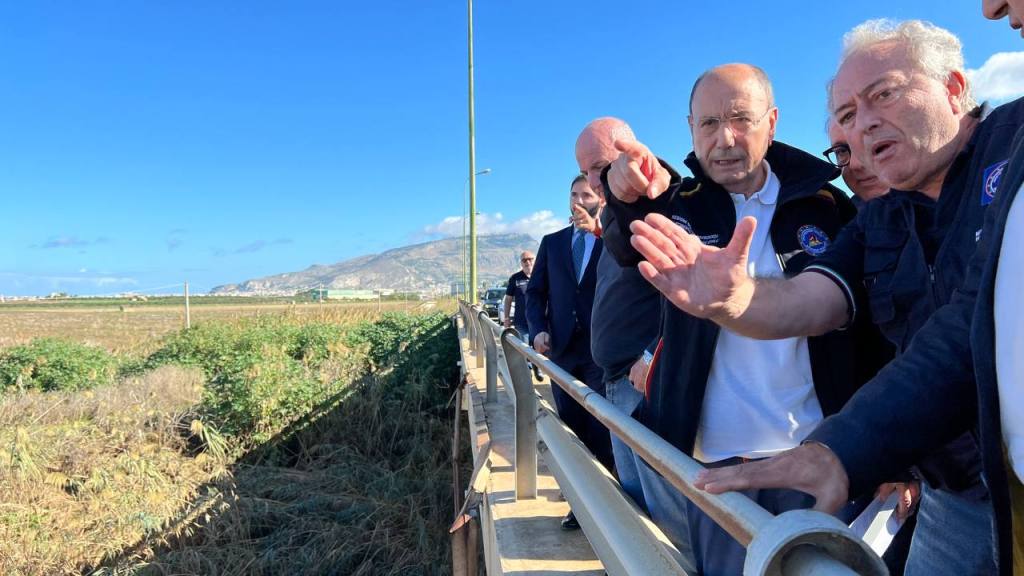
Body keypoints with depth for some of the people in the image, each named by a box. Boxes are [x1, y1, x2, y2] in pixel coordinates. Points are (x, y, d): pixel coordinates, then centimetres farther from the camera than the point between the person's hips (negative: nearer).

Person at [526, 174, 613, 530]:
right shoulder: (551, 242, 13)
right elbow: (535, 291, 13)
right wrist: (538, 329, -3)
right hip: (562, 350, 4)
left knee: (602, 433, 1)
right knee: (572, 431, 9)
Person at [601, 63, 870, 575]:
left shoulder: (825, 206, 1)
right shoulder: (679, 206, -1)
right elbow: (629, 246, -24)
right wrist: (632, 196, -46)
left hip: (816, 454, 1)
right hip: (715, 456, 0)